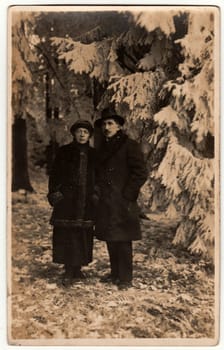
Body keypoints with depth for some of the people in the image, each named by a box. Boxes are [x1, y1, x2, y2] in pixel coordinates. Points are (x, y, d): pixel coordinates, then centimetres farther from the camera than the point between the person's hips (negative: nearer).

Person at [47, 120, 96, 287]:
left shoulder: (93, 154, 10)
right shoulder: (64, 151, 3)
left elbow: (98, 177, 13)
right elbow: (55, 174, 2)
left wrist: (96, 196, 5)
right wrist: (54, 194, -7)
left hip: (86, 202, 3)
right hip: (67, 200, -3)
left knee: (84, 235, 6)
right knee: (67, 234, -5)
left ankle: (77, 268, 19)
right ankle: (69, 272, 1)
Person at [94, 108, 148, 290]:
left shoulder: (129, 145, -6)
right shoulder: (103, 148, 16)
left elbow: (141, 173, -10)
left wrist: (127, 194, -11)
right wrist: (99, 192, 12)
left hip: (122, 203, -7)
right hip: (106, 203, 7)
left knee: (123, 241, -3)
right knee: (111, 240, 12)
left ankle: (125, 278, 6)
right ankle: (115, 273, 24)